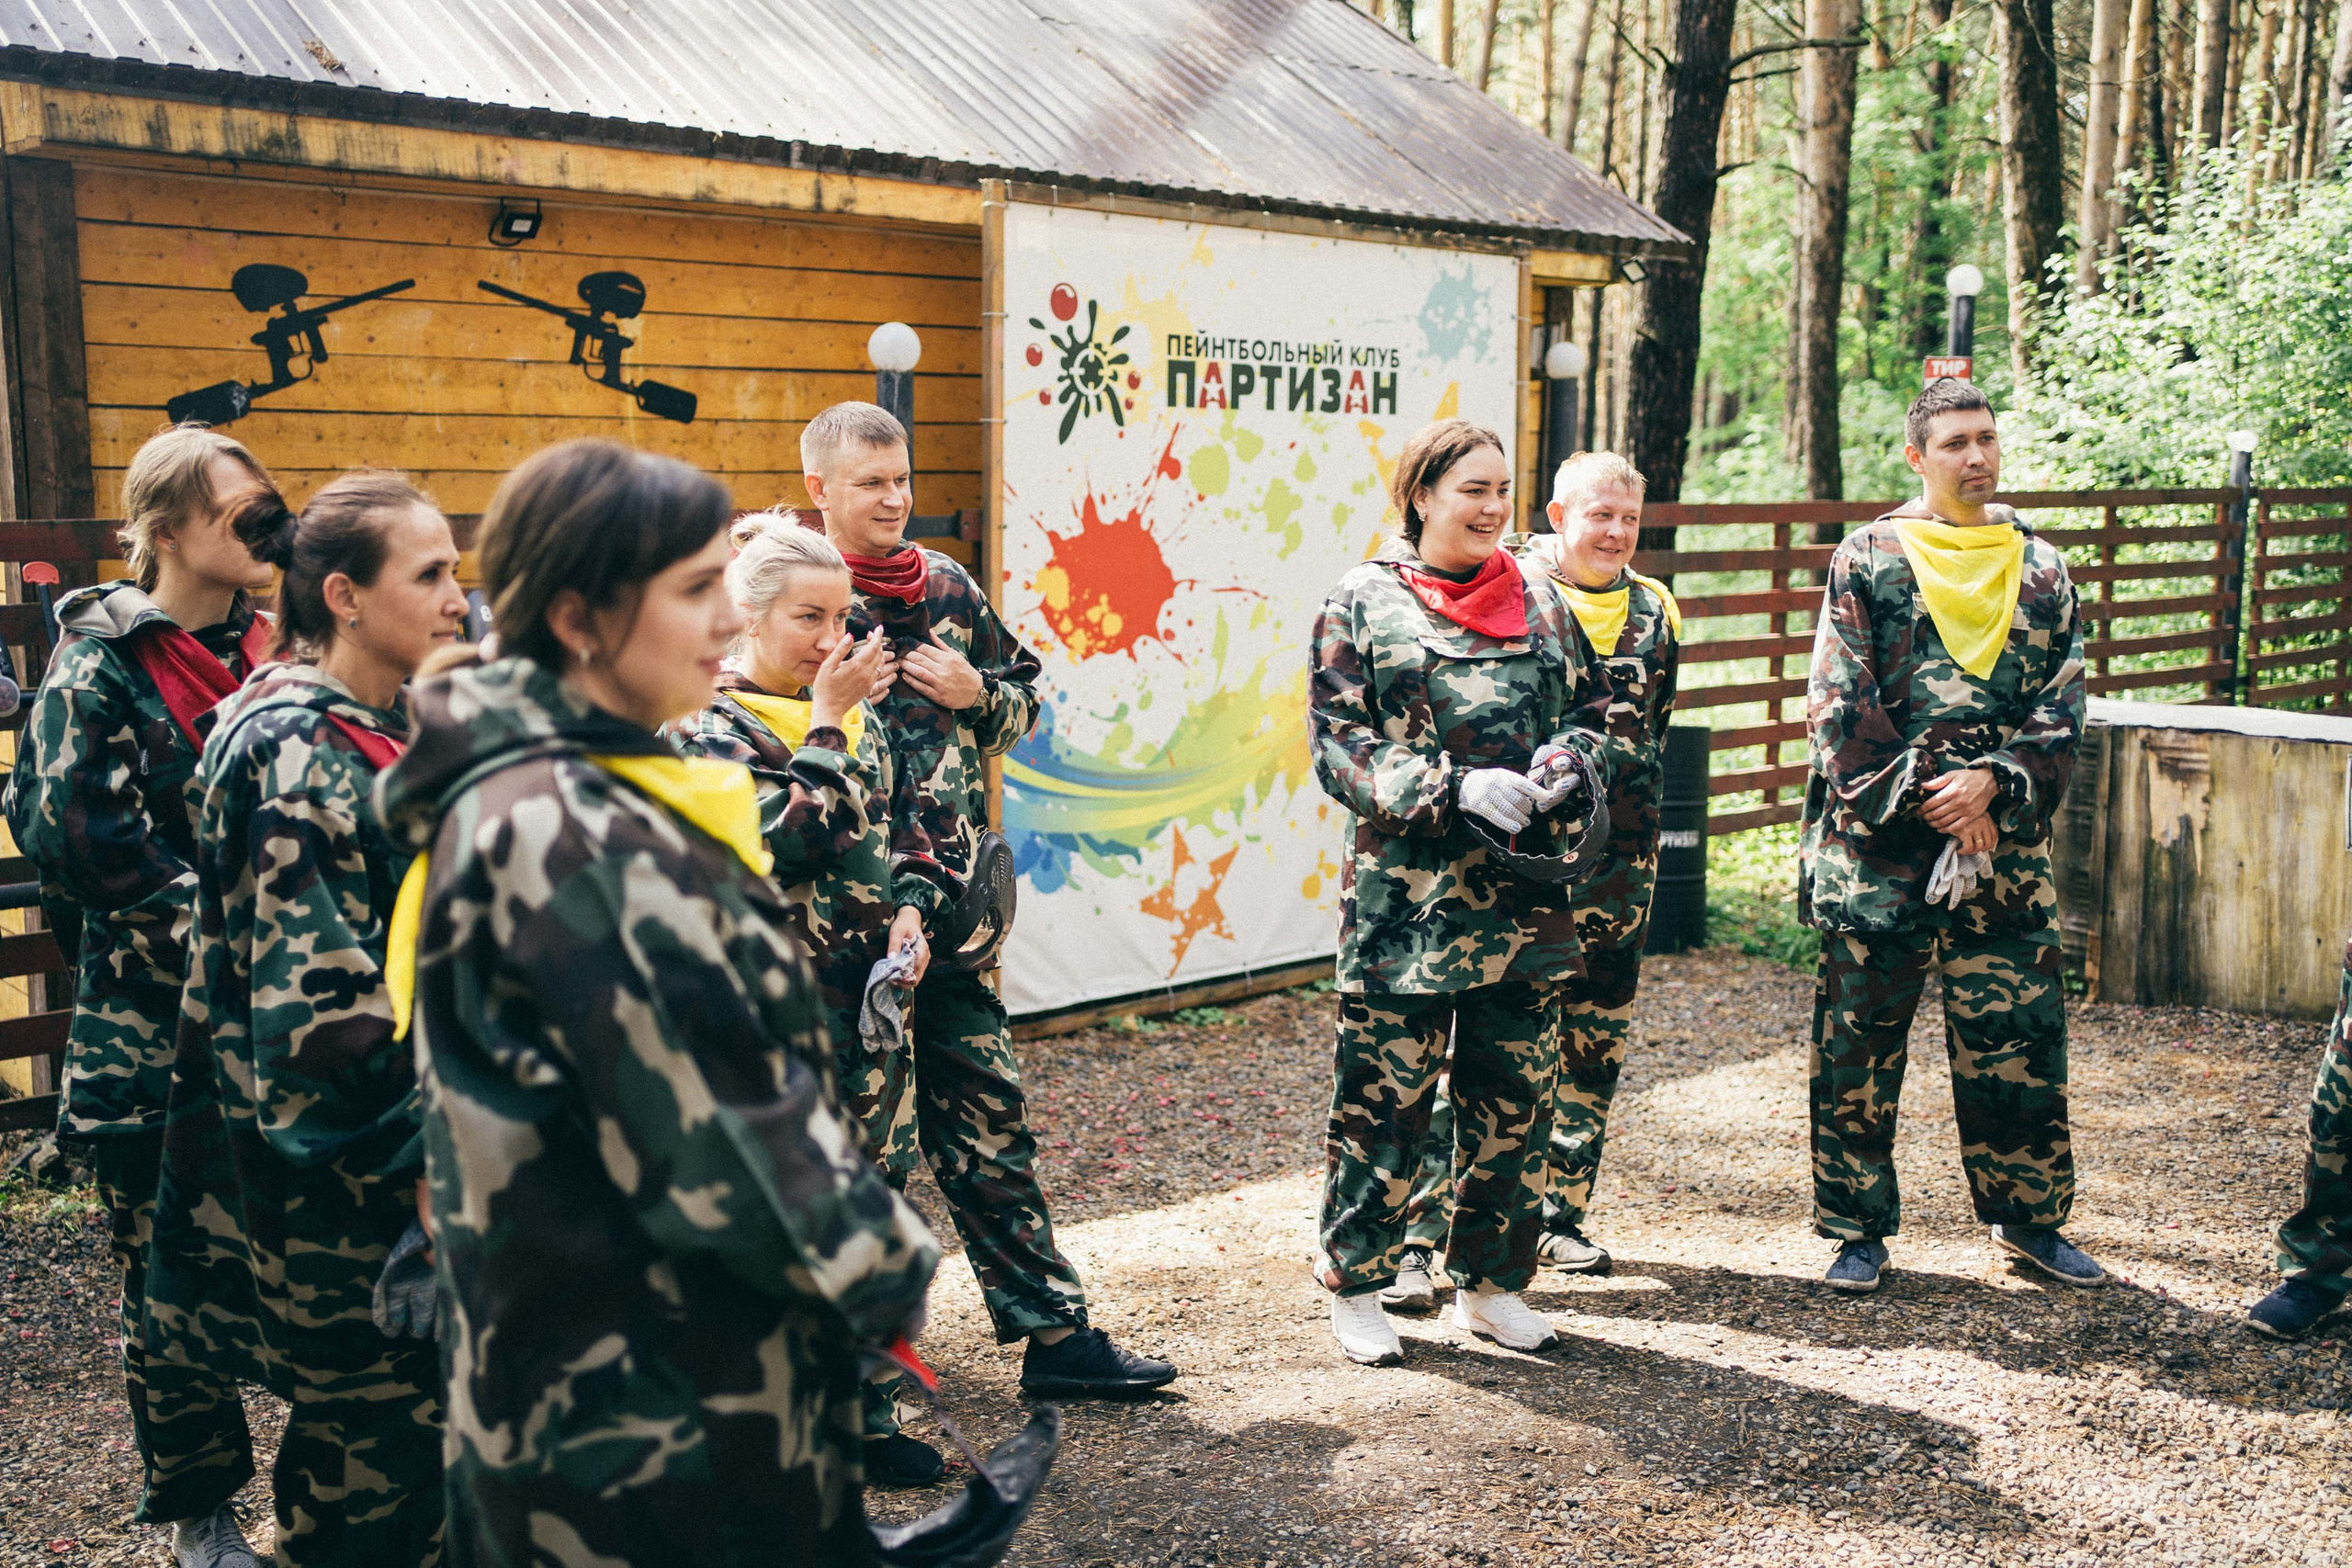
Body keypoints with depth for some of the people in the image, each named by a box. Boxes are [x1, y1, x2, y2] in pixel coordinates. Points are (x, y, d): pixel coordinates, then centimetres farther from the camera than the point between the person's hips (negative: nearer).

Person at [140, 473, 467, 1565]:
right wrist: (423, 1154, -20)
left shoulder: (378, 727, 9)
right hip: (341, 1171, -9)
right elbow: (321, 998, -22)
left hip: (390, 1150, 9)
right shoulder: (296, 752, -19)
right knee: (377, 1439, 3)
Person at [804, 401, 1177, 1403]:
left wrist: (976, 695, 0)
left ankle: (1053, 1330, 16)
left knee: (985, 1112, 10)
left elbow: (1026, 696, 20)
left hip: (946, 905, 5)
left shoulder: (949, 589, 10)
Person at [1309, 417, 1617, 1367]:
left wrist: (1569, 761, -8)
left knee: (1516, 1099, 10)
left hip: (1524, 896, 4)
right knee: (1384, 1096, 2)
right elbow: (1338, 744, -7)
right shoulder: (1363, 602, -1)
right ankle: (1356, 1288, 19)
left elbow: (1592, 708, 15)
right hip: (1405, 896, -4)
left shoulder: (1539, 601, 12)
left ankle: (1491, 1285, 26)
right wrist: (1454, 788, -19)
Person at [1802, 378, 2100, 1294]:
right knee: (1859, 1044, 3)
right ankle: (1860, 1227, 16)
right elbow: (1840, 707, -5)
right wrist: (1927, 802, -10)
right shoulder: (1866, 561, 1)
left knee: (2018, 1037, 7)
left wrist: (1991, 784, -12)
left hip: (2005, 844, 3)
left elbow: (2062, 705, 5)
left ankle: (2030, 1218, 23)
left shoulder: (2042, 572, 10)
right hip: (1878, 842, -2)